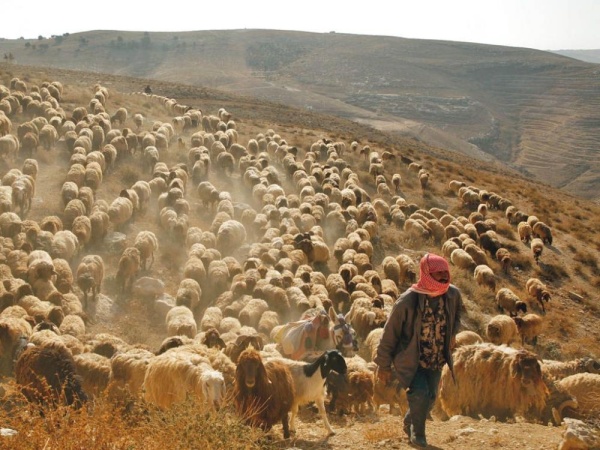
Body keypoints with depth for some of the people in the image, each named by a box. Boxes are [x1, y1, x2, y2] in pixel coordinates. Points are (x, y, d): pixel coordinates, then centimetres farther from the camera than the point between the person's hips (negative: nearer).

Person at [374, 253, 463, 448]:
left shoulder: (453, 294, -11)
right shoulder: (407, 301, -25)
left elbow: (457, 313, 17)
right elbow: (390, 333, -14)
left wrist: (452, 333, 1)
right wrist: (384, 365, -8)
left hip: (436, 359, 5)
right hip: (410, 360, -5)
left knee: (430, 397, 8)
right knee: (420, 394, -20)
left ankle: (410, 423, 39)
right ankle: (418, 434, 6)